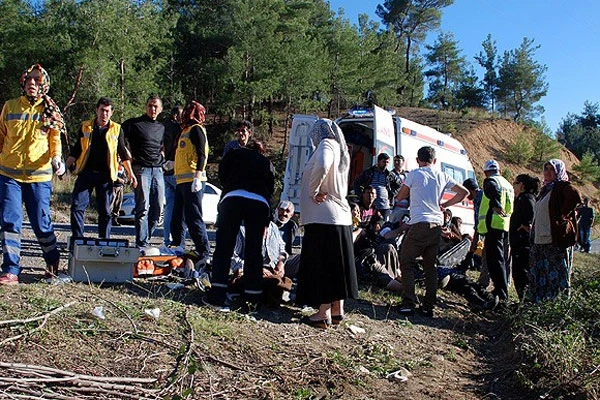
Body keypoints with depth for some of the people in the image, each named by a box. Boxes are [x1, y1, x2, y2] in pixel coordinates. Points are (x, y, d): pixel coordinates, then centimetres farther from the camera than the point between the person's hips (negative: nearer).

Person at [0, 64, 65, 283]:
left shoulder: (50, 111, 4)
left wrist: (56, 158, -13)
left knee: (41, 223, 3)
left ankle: (53, 263, 25)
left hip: (39, 176, -1)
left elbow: (55, 140, 6)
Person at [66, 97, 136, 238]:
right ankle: (77, 239, 1)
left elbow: (123, 153, 12)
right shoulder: (85, 127, 9)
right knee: (77, 206, -7)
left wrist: (131, 173, 7)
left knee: (105, 210, 3)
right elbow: (75, 151, 12)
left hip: (105, 175, -1)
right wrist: (65, 167, 2)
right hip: (86, 173, 1)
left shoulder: (117, 129, 8)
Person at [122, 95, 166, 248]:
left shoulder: (161, 128, 21)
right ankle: (142, 243, -7)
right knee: (143, 207, -10)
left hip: (158, 170, 6)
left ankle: (146, 238, 15)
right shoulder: (133, 123, 3)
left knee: (158, 208, 3)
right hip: (141, 169, -6)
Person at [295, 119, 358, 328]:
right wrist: (321, 191, 9)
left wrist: (314, 191, -17)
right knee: (336, 264, 12)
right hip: (340, 216, 9)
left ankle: (324, 314, -1)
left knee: (321, 264, -4)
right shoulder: (340, 149, 19)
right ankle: (337, 310, 19)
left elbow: (322, 166, -29)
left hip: (322, 217, -9)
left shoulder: (326, 144, -7)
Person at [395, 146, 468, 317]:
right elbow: (464, 192, 16)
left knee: (407, 263, 3)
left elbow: (400, 197, 8)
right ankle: (428, 306, 12)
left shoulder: (414, 174, -1)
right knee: (430, 266, 12)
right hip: (437, 225, 5)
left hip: (419, 224, -5)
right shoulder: (442, 176, 11)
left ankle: (408, 303, -4)